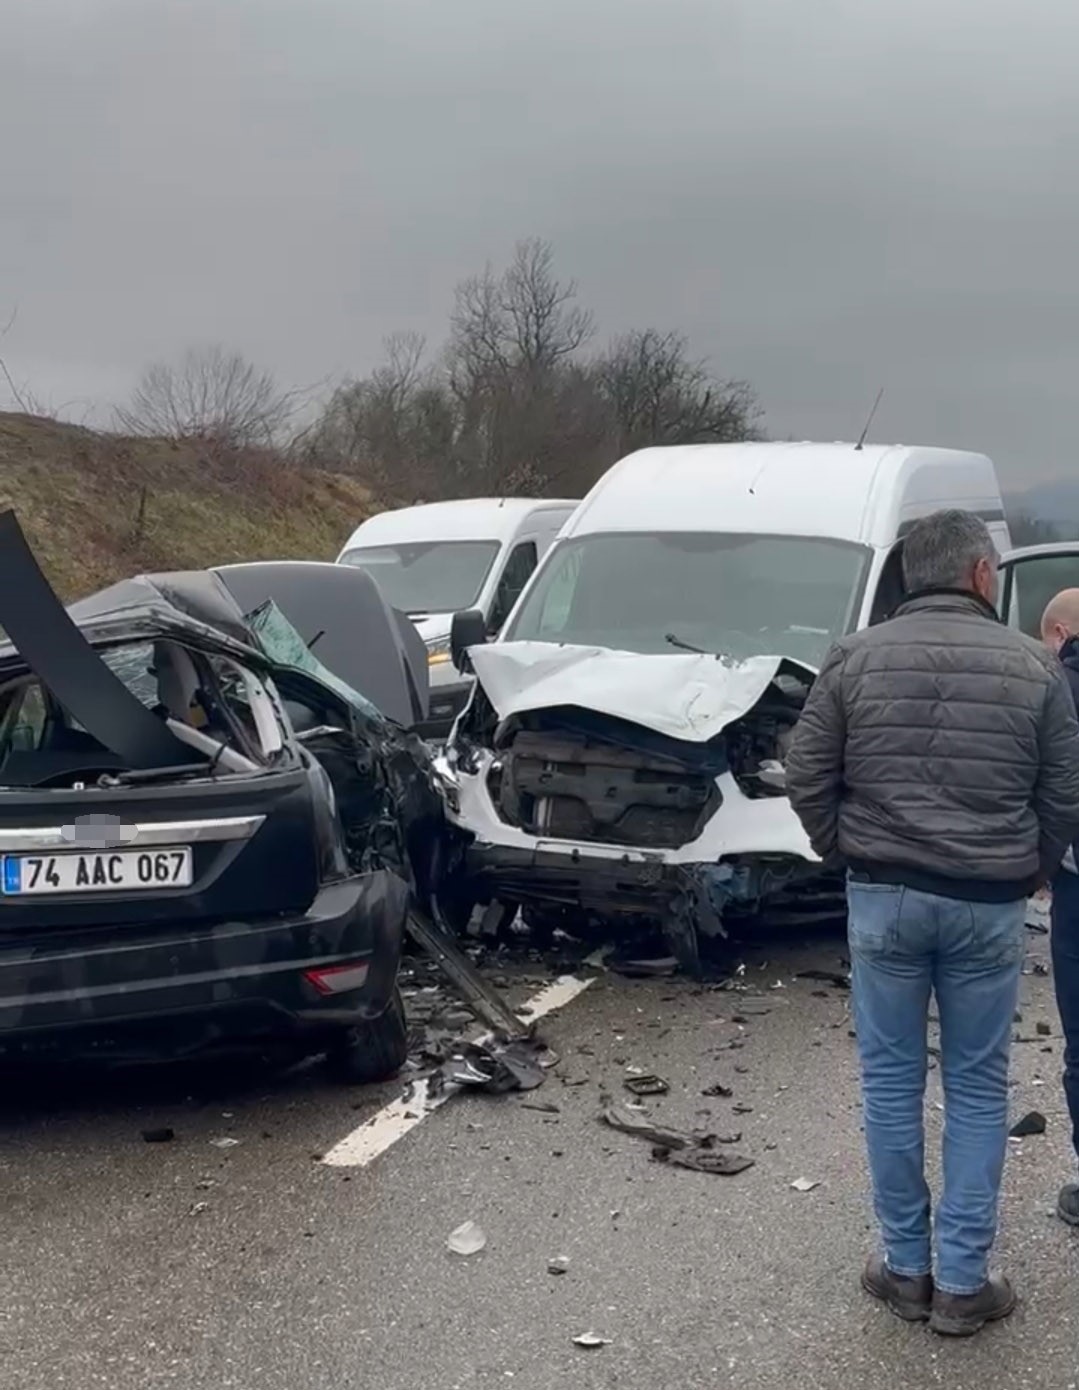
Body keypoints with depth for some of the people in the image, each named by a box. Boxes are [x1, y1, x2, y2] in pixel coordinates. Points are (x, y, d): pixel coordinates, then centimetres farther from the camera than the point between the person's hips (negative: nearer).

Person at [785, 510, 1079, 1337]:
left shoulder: (857, 658, -1)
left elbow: (808, 778, -1)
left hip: (884, 897, 1)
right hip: (990, 905, 0)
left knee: (892, 1080, 11)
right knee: (978, 1089, 10)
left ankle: (907, 1268, 20)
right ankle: (963, 1282, 15)